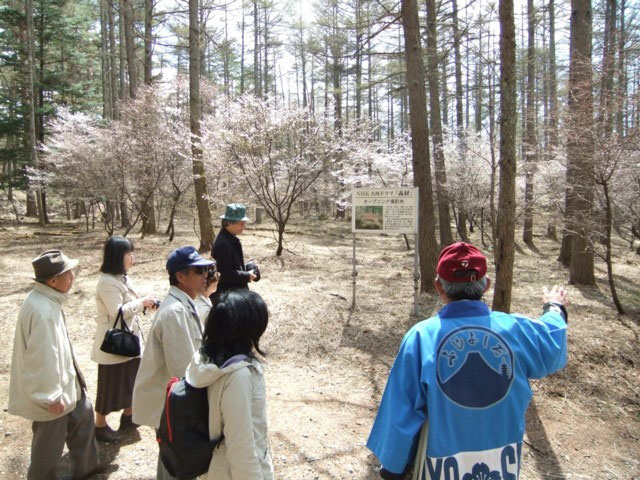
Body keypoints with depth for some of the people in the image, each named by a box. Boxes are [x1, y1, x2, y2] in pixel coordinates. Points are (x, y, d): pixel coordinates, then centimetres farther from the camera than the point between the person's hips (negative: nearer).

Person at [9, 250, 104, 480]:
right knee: (49, 442, 11)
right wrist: (51, 395, -19)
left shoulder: (47, 299, 0)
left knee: (82, 415, 25)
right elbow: (42, 357, -28)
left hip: (62, 381, 10)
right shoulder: (42, 310, -32)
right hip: (49, 389, -10)